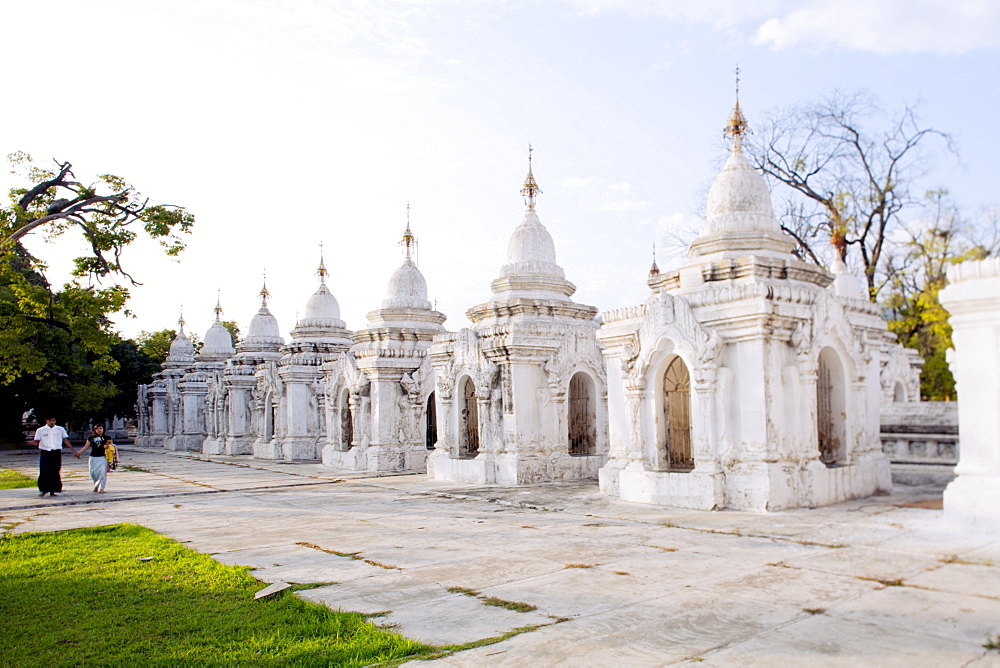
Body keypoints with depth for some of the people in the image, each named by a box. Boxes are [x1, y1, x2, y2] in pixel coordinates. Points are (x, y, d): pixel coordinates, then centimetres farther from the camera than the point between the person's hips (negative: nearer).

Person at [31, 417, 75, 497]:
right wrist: (32, 443, -22)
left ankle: (52, 491, 7)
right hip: (45, 453, -1)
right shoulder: (40, 430, 7)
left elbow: (66, 441, 12)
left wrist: (74, 451, 7)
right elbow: (37, 442, 2)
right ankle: (43, 490, 7)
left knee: (55, 473, 0)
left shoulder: (60, 429, 11)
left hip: (57, 453, 1)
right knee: (44, 472, -8)